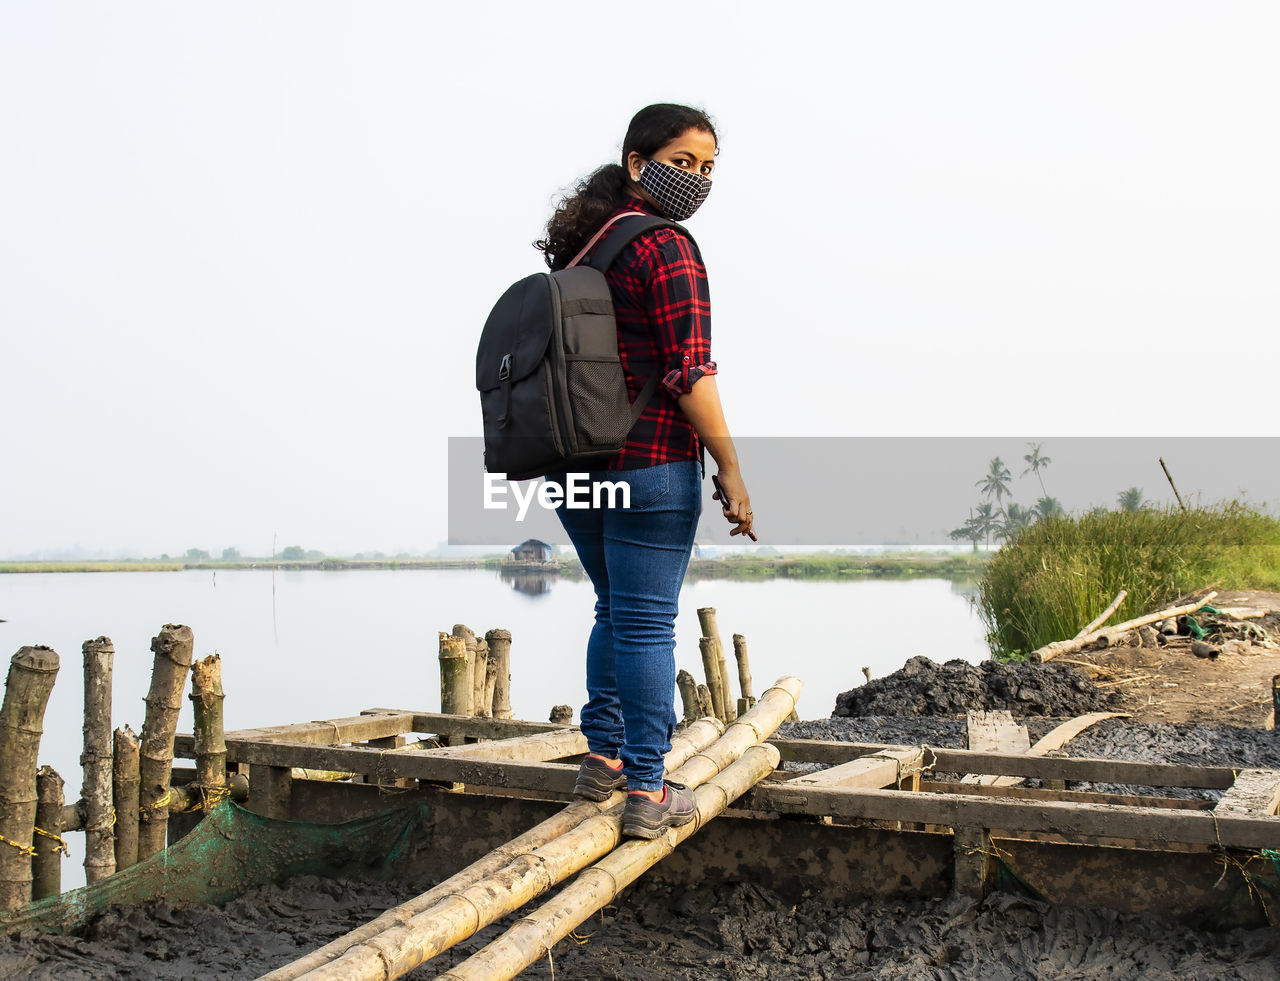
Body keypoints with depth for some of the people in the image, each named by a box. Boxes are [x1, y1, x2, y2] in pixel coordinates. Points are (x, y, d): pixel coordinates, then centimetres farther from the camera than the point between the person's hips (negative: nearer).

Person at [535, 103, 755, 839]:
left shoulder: (581, 246, 14)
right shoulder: (666, 251, -11)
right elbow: (689, 374, -17)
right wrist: (731, 471, -12)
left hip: (575, 462, 8)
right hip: (651, 462, -8)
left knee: (616, 611, 21)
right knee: (647, 623, -1)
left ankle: (604, 757, 27)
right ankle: (647, 791, 6)